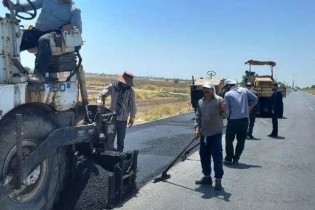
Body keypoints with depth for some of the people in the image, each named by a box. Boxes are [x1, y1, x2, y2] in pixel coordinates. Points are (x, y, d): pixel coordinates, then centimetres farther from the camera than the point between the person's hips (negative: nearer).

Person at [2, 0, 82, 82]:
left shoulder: (74, 10, 6)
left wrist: (72, 27, -27)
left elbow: (79, 28, -3)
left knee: (44, 40, -39)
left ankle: (39, 74, -46)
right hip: (37, 31, 5)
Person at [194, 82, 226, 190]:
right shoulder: (200, 102, 10)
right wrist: (197, 128, -1)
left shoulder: (219, 100, -5)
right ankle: (207, 176, 27)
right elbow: (198, 117, 11)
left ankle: (218, 179, 4)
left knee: (217, 156, -3)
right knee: (204, 155, 12)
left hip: (216, 133, -6)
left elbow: (224, 114, -7)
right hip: (204, 133, 6)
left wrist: (223, 111, -29)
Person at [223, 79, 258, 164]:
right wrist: (249, 108, 13)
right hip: (244, 119, 4)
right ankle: (236, 159, 16)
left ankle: (229, 158, 13)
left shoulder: (227, 94, -4)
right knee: (241, 140, 13)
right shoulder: (244, 90, 7)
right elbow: (255, 99, 9)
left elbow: (227, 108, -4)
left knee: (229, 140, 10)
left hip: (233, 120, -4)